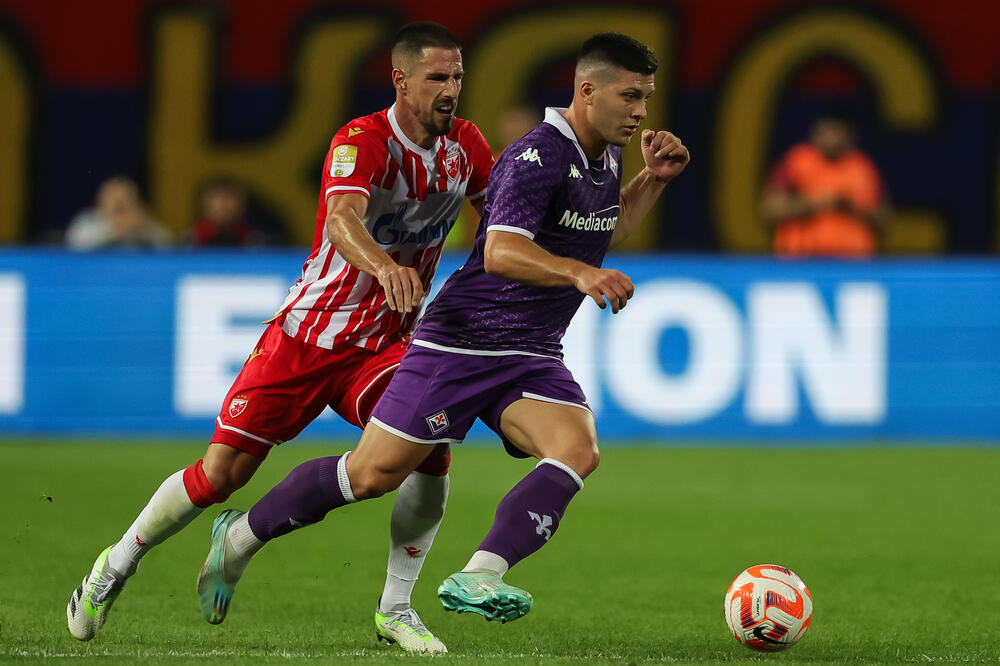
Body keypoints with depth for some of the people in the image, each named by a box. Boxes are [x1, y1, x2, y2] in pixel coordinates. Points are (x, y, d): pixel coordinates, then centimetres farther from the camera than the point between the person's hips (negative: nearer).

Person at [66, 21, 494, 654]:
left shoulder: (465, 145, -2)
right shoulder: (364, 140, -22)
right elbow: (342, 218, -43)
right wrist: (382, 265, -62)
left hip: (384, 343, 4)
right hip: (306, 334, -4)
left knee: (432, 448, -22)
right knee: (221, 473, -5)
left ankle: (396, 608, -5)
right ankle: (118, 564, 21)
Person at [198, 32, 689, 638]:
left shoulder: (605, 156, 10)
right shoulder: (537, 156, -18)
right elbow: (501, 252, -31)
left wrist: (653, 180, 15)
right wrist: (579, 273, -46)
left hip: (533, 359, 7)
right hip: (462, 339, -7)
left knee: (578, 451, -23)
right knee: (374, 474, -4)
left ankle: (476, 579, -32)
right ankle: (241, 537, 19)